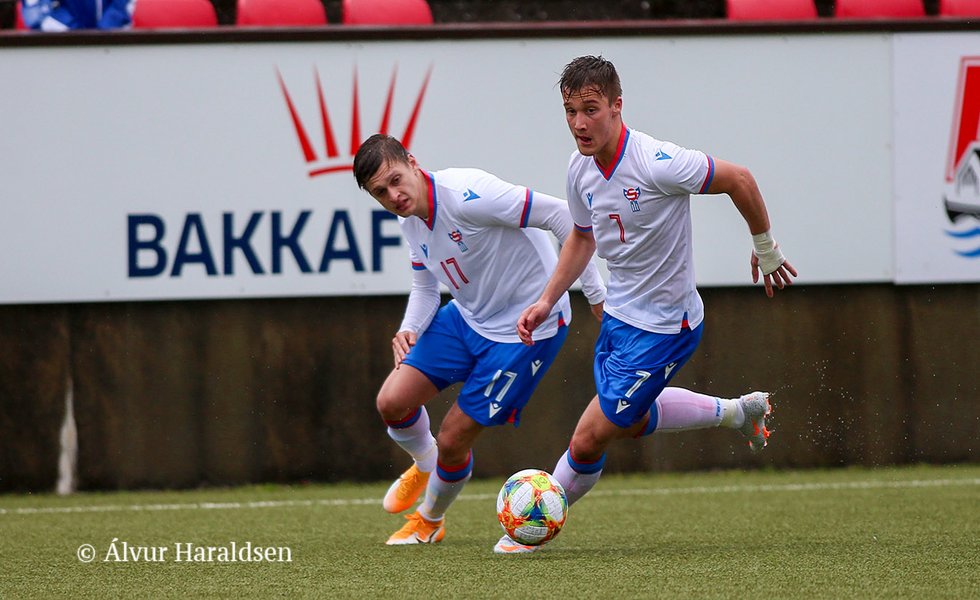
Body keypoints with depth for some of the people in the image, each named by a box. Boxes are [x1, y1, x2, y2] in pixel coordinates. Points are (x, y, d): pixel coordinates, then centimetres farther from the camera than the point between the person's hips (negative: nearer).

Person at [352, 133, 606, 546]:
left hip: (525, 326, -7)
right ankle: (424, 465, 31)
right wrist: (409, 330, -9)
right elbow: (424, 287, 14)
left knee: (453, 439, -4)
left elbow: (560, 215, -29)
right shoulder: (410, 219, -2)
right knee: (392, 403, -3)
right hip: (468, 316, 7)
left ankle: (429, 521, 27)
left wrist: (595, 294, -24)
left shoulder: (465, 196, -29)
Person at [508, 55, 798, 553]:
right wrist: (547, 301, 6)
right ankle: (738, 411, 43)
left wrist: (765, 247, -7)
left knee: (589, 438, -6)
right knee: (629, 420, 29)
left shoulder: (656, 164, -30)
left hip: (664, 326, -9)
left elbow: (738, 180, -19)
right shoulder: (581, 167, -5)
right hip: (620, 313, 9)